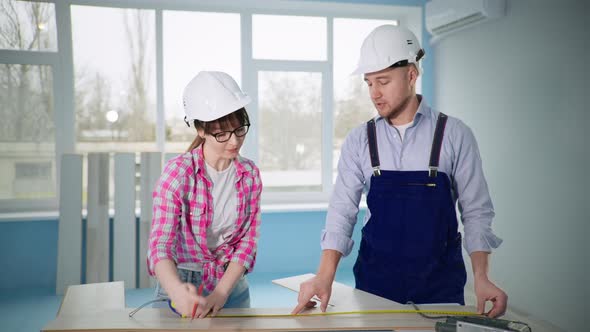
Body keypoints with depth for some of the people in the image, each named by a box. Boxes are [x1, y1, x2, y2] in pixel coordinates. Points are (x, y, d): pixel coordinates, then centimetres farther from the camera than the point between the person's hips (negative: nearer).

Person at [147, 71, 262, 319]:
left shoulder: (250, 174, -5)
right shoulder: (178, 172, -18)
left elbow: (248, 241, -6)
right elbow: (160, 243, -24)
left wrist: (220, 294, -20)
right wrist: (177, 290, -44)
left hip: (232, 285, 4)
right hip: (183, 288, -4)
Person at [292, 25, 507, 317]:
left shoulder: (455, 135, -6)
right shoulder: (358, 141, -2)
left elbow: (475, 211, -4)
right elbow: (342, 211, -6)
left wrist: (481, 277, -15)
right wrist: (324, 277, -19)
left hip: (440, 284, -1)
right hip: (375, 282, 1)